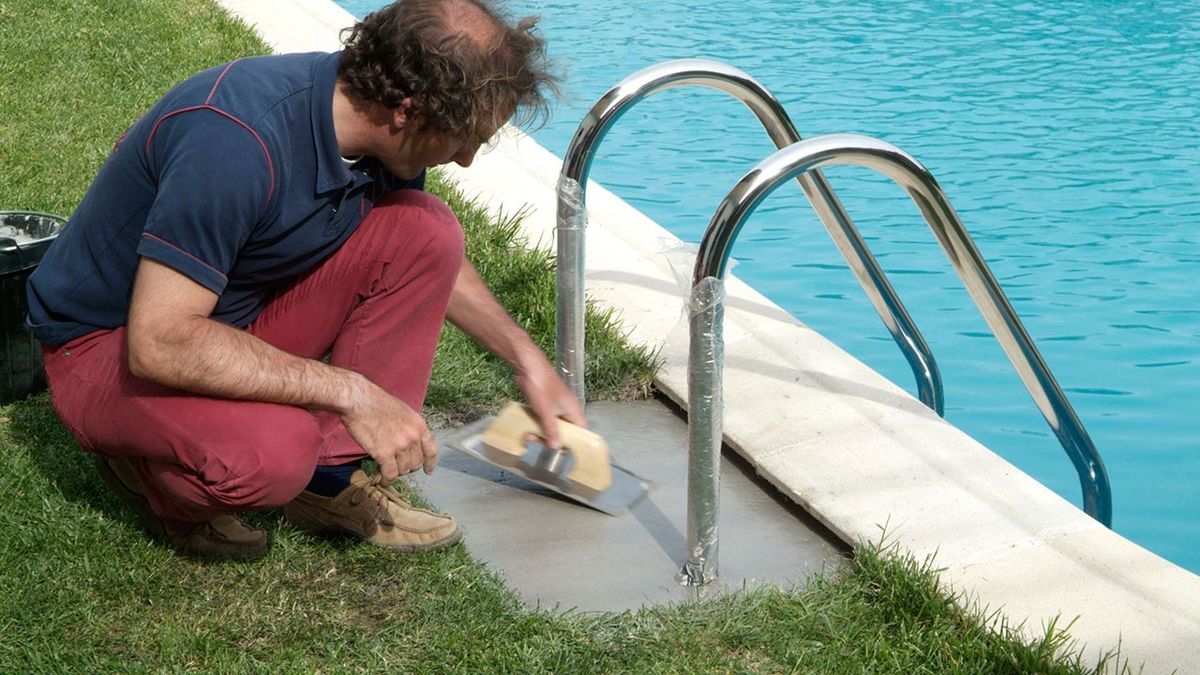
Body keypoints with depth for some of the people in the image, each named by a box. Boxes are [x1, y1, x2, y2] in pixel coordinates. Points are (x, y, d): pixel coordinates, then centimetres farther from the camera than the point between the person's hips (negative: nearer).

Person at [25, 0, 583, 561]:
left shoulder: (381, 126, -8)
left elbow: (434, 259, 15)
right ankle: (147, 472, -2)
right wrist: (351, 392, -31)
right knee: (271, 452, -37)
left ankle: (334, 477, -2)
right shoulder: (238, 140, -34)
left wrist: (527, 360, 15)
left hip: (239, 310, 8)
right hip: (109, 343, -8)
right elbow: (158, 343, -35)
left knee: (425, 230, -10)